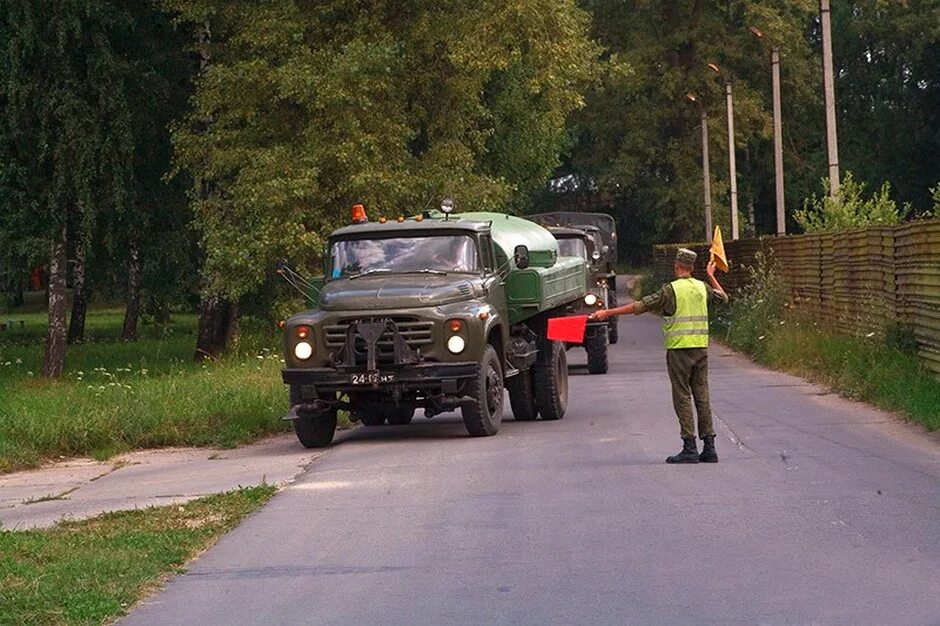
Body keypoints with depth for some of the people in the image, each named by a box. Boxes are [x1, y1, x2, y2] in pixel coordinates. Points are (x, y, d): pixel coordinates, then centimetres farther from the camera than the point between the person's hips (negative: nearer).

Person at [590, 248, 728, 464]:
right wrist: (711, 276, 42)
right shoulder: (702, 287, 9)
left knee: (682, 397, -3)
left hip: (679, 349, -5)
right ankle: (709, 448, 6)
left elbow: (640, 306, -10)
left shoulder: (671, 290, -9)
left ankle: (690, 448, -7)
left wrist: (608, 312, -7)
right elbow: (723, 297, 29)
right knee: (702, 397, 7)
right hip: (701, 348, 5)